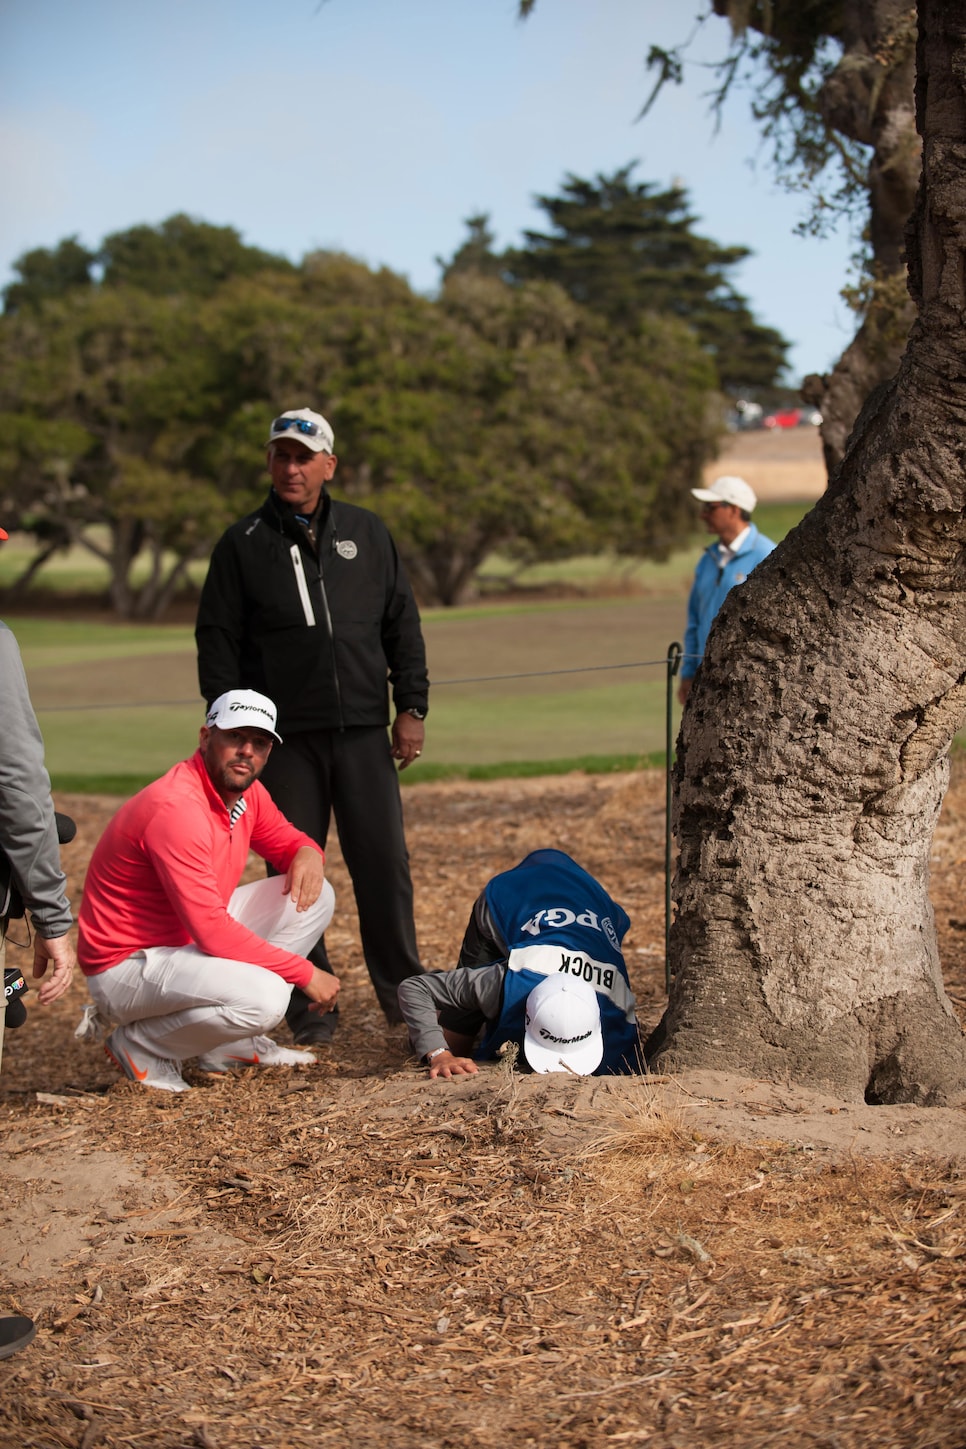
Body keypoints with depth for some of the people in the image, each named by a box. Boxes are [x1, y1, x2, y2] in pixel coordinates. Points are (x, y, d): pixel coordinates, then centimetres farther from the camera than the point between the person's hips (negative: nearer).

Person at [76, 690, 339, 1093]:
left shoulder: (246, 792, 1)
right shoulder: (176, 807, -28)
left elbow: (286, 839, 18)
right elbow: (213, 932, -30)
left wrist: (308, 854, -9)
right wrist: (305, 973, -23)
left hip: (189, 938, 10)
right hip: (126, 966, -10)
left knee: (314, 897, 2)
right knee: (265, 997, -32)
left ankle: (232, 1044, 7)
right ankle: (142, 1045, -5)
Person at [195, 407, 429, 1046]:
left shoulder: (367, 533, 12)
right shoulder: (243, 544, 6)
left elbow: (403, 626, 12)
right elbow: (218, 641, 4)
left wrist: (411, 708, 4)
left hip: (364, 730, 1)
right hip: (285, 735, -1)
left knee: (385, 862, 1)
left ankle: (403, 989, 13)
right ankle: (308, 1002, 11)